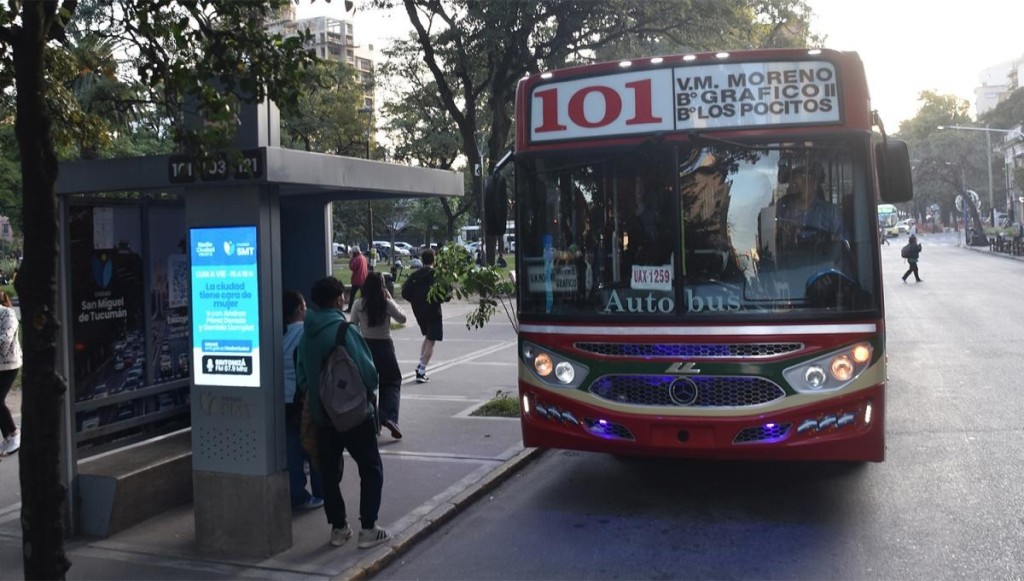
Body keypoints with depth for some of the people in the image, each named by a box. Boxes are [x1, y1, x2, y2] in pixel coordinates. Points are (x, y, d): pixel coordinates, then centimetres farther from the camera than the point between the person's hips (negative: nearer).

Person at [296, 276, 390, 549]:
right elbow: (367, 371, -17)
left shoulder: (307, 333, 2)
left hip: (322, 415, 6)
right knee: (371, 469, 7)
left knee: (329, 471, 15)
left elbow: (301, 376, 9)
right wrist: (370, 391, 2)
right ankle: (368, 529, 7)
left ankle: (338, 527, 22)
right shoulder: (345, 330, -18)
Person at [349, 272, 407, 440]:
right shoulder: (387, 304, -10)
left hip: (365, 346, 2)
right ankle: (390, 417, -12)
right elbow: (402, 318, 4)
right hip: (384, 346, -2)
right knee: (392, 382, 9)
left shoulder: (358, 305, -5)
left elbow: (352, 326, -2)